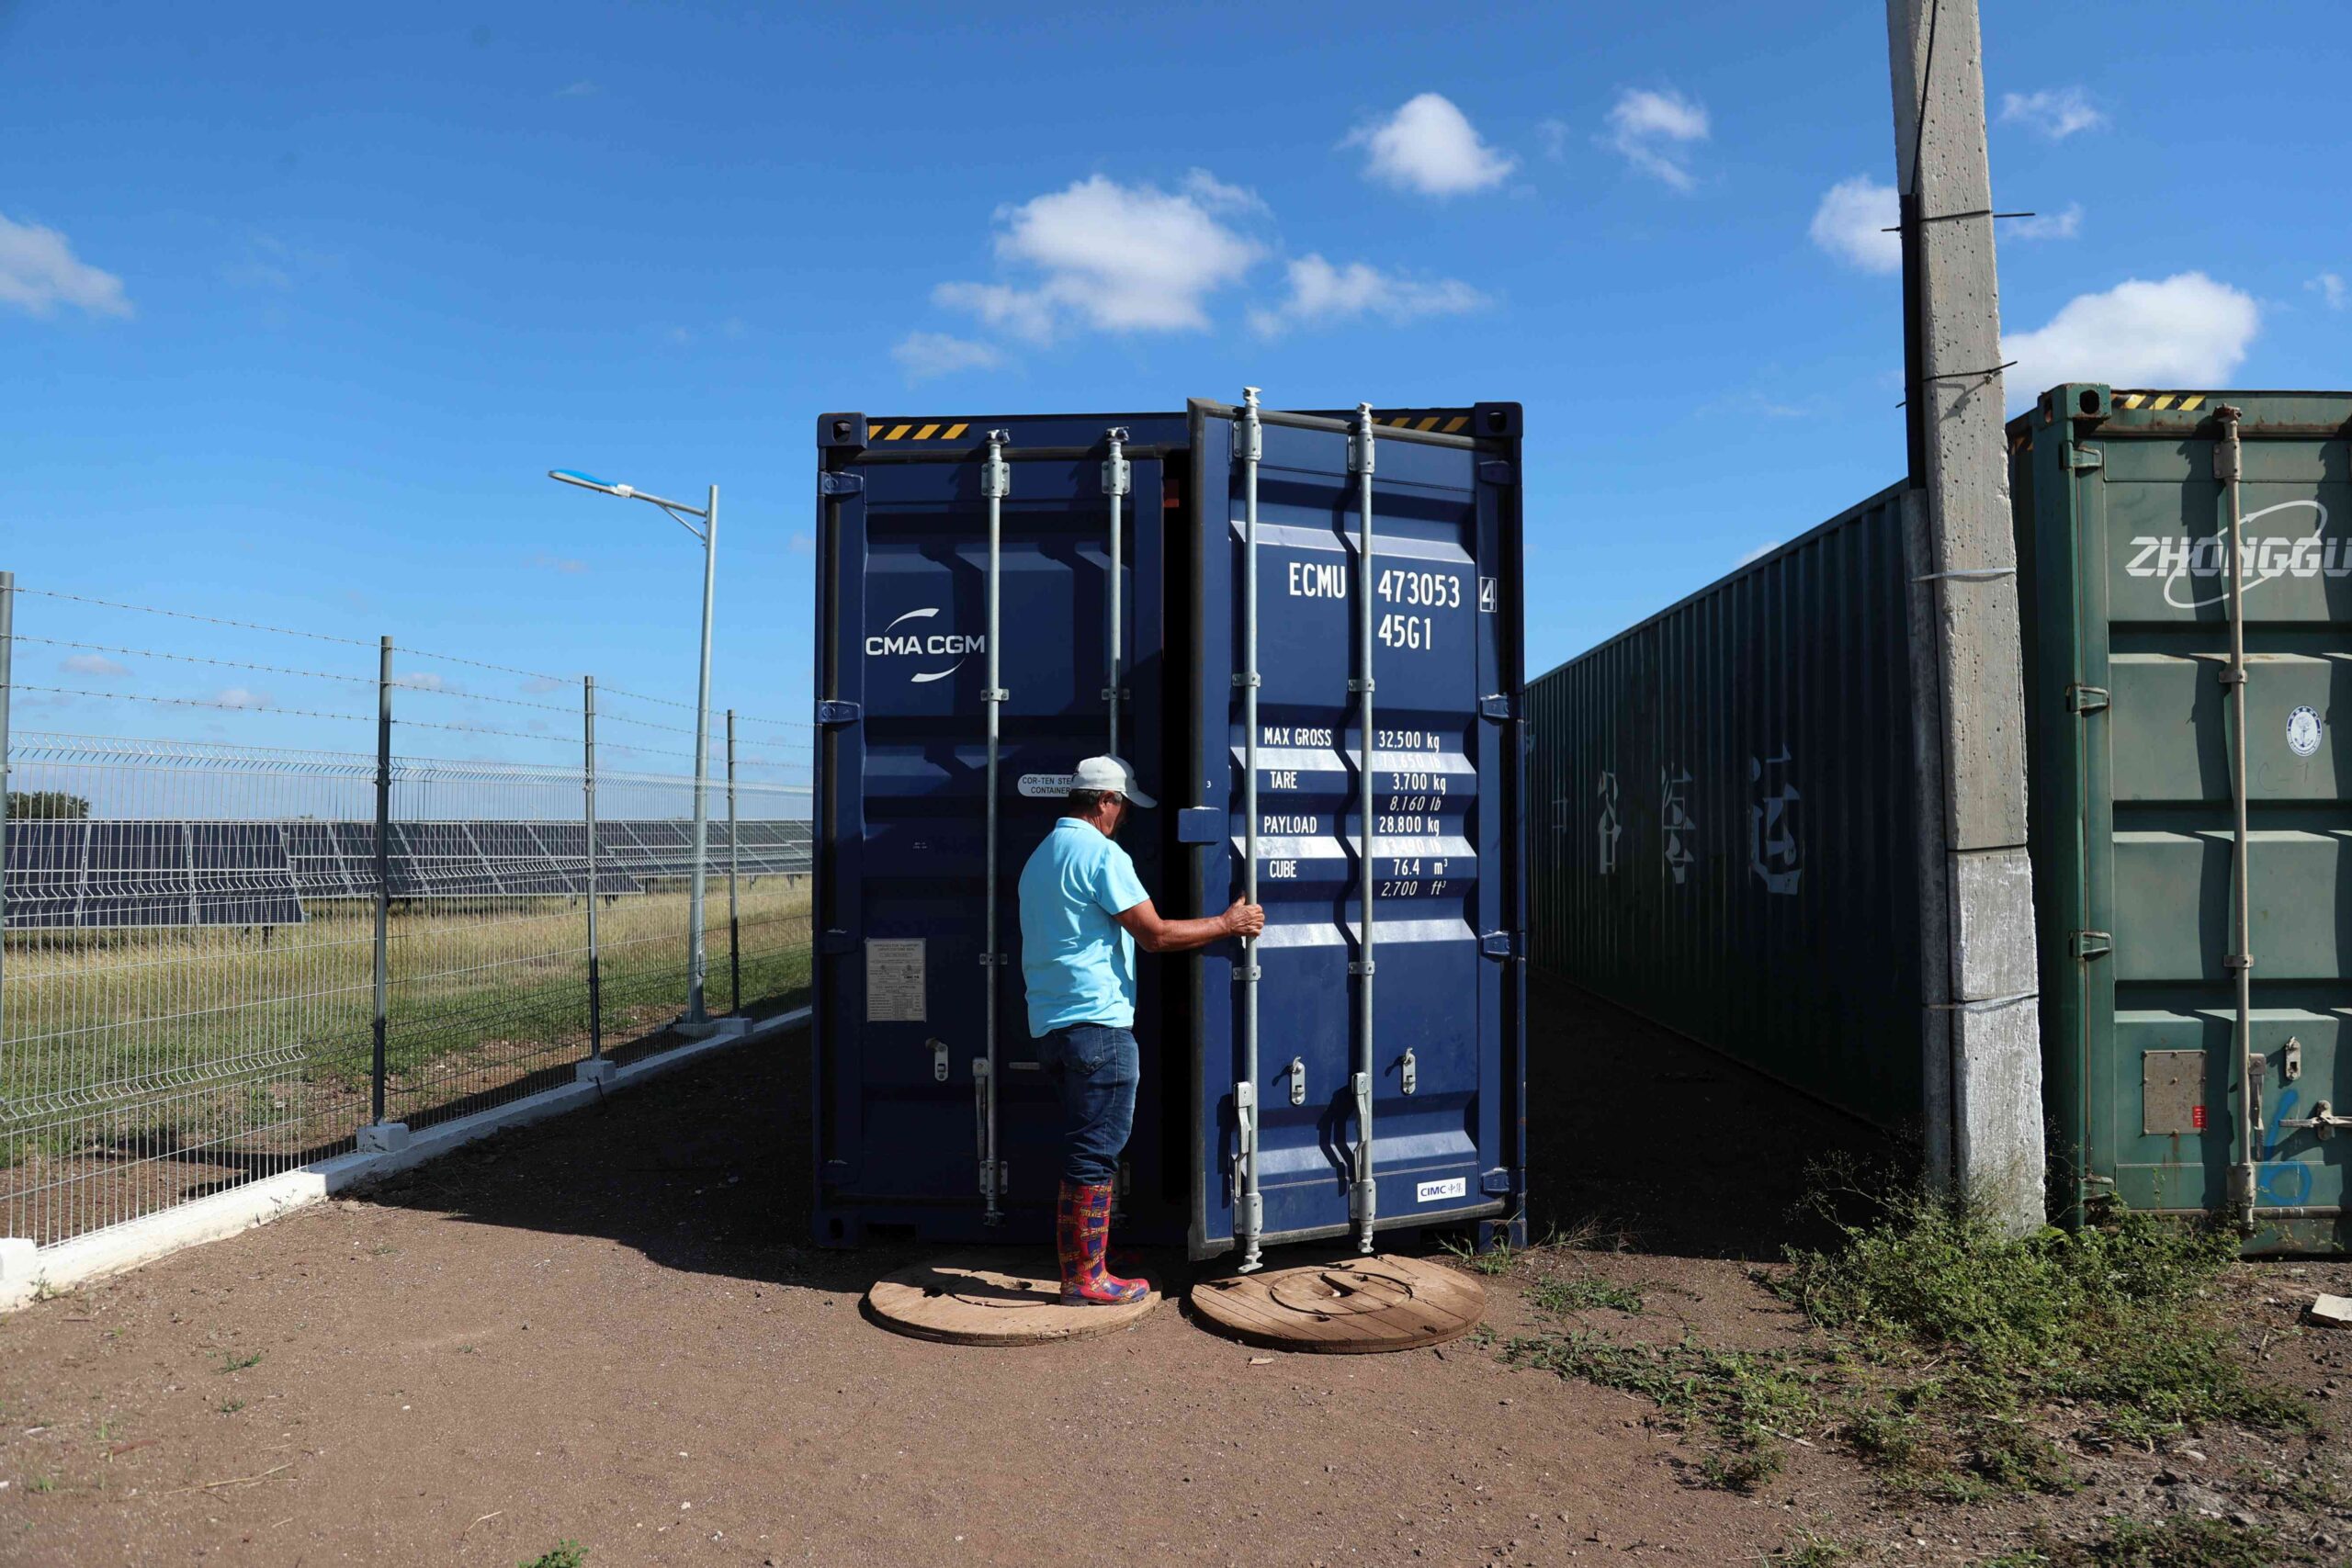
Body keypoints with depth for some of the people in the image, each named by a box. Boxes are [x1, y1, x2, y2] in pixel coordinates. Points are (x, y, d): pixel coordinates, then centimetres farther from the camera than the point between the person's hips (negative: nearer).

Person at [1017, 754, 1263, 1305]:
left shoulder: (1040, 857, 19)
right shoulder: (1102, 853, -11)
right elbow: (1155, 935, -14)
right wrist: (1227, 923, -2)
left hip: (1050, 1025, 9)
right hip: (1097, 1022, -9)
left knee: (1082, 1150, 15)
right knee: (1096, 1153, -3)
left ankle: (1074, 1269, 20)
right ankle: (1087, 1279, 3)